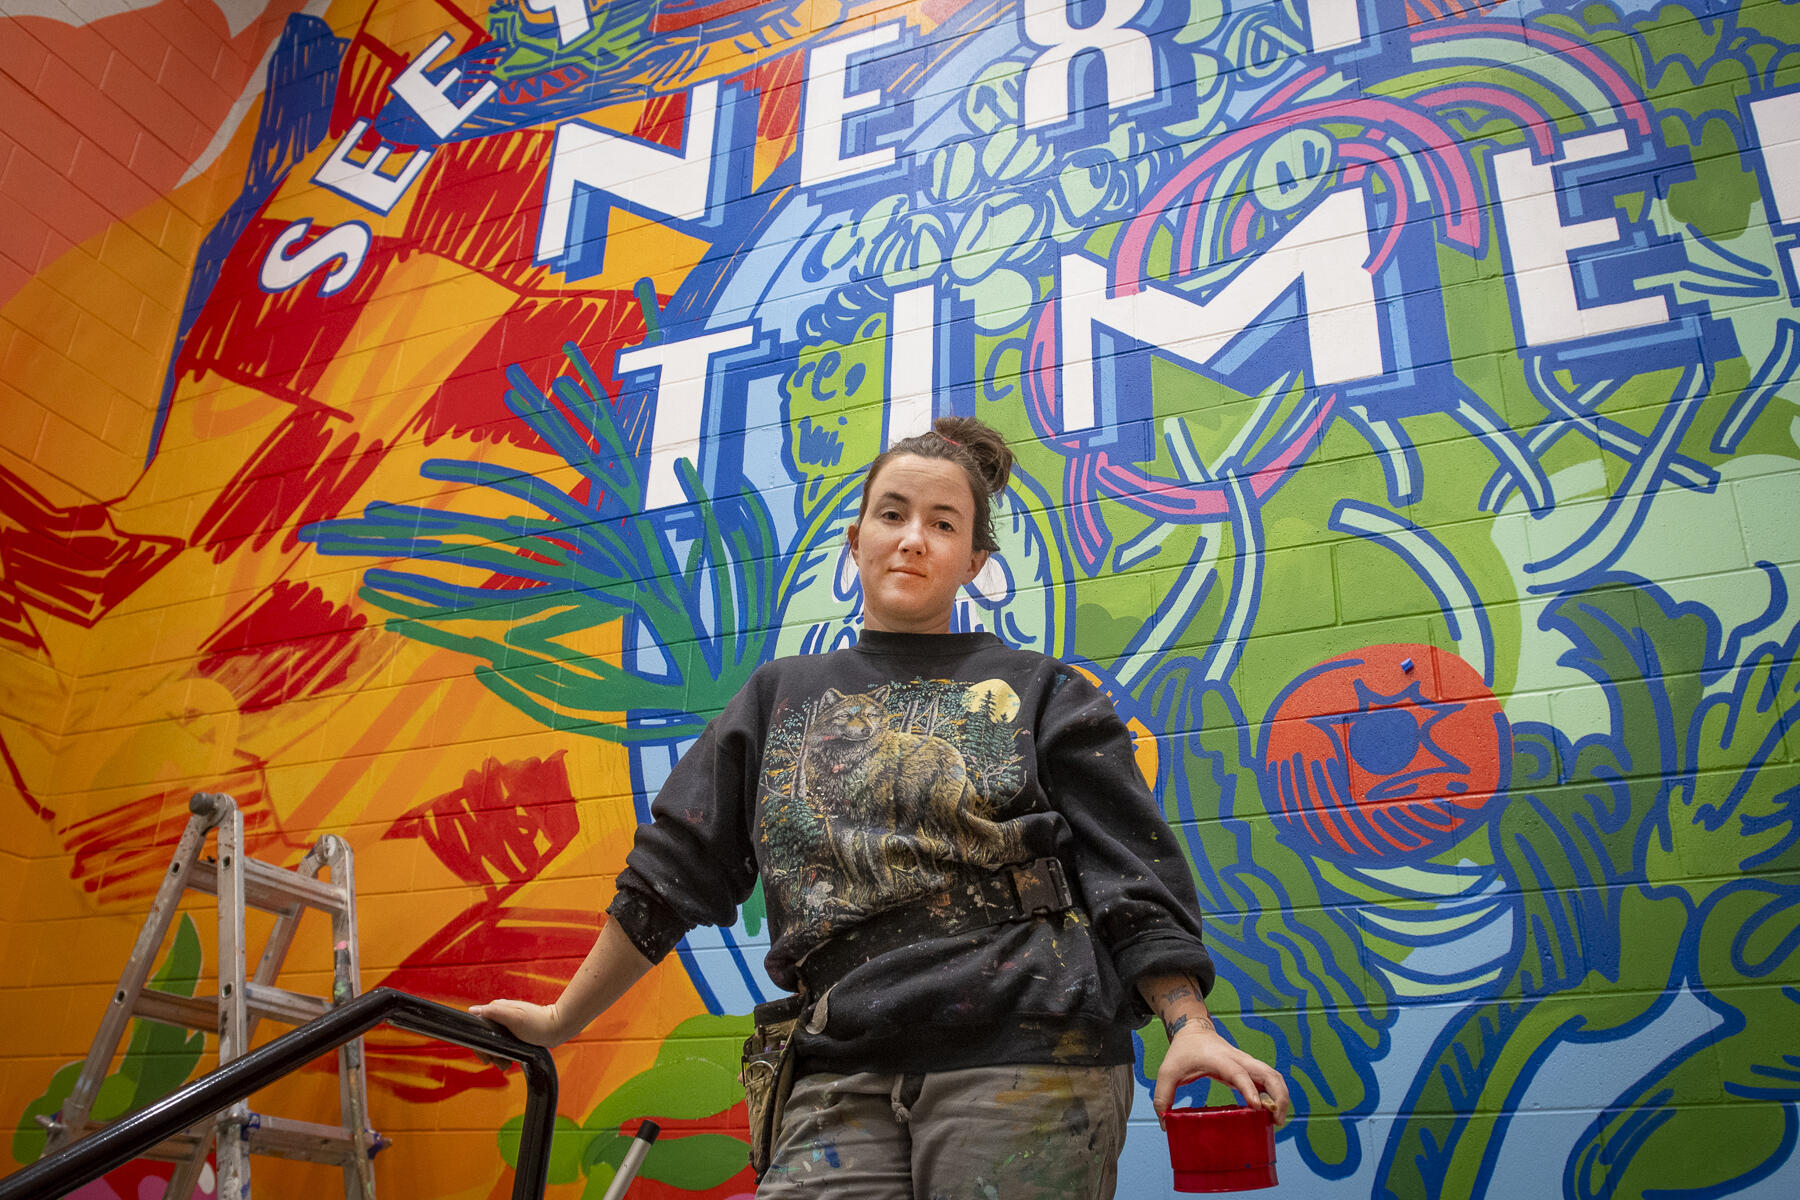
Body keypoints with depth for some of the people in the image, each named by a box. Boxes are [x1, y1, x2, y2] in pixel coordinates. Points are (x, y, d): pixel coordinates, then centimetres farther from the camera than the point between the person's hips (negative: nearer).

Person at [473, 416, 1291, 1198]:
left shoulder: (1038, 693, 9)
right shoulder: (781, 697, 15)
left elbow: (1132, 875, 2)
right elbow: (674, 871, 17)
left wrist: (1192, 1026, -12)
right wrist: (563, 1019, 19)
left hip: (1025, 1064, -2)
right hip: (845, 1078, 3)